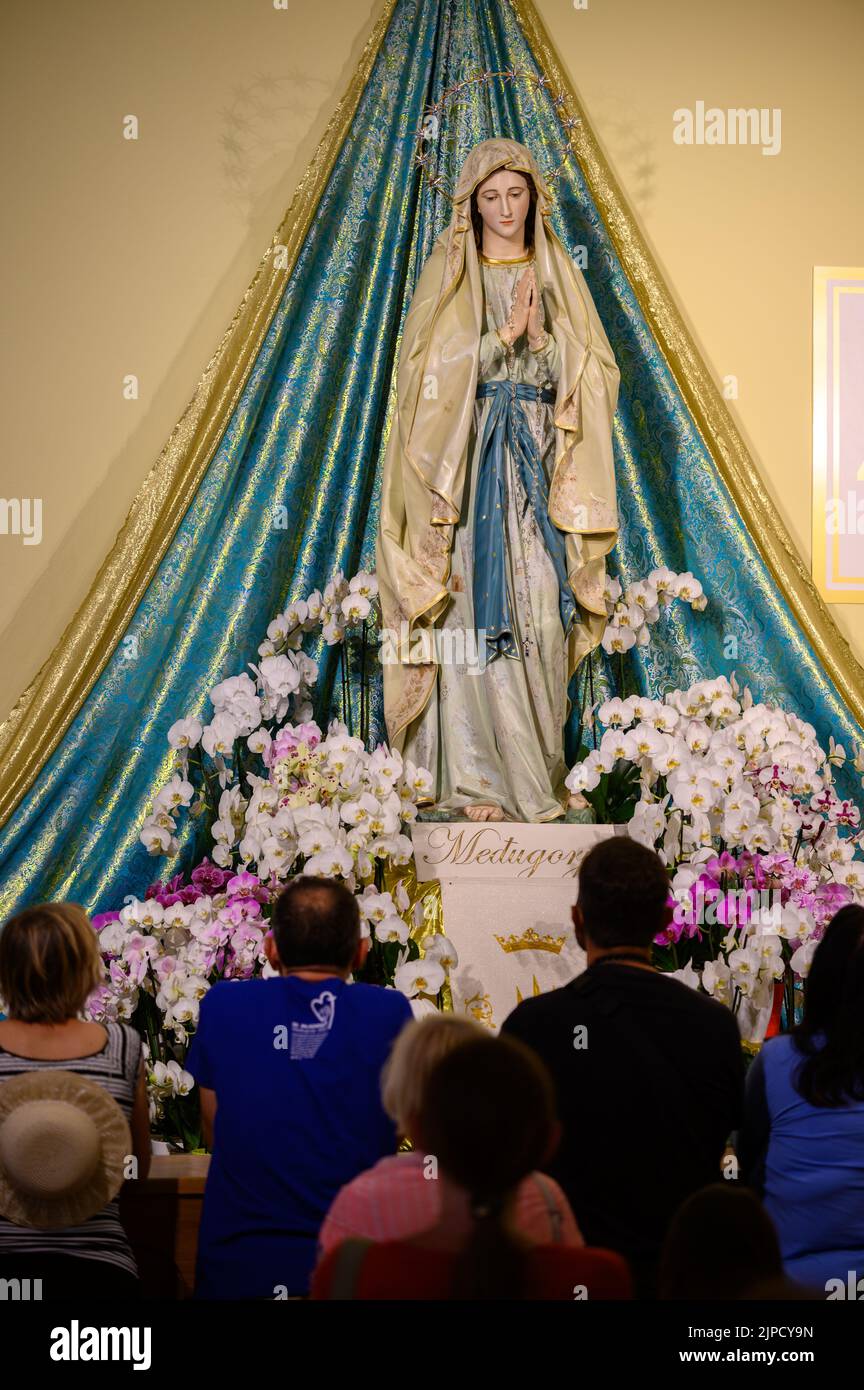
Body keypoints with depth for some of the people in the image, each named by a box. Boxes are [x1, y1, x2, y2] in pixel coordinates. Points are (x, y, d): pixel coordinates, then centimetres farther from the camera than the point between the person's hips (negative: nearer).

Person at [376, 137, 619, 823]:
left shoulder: (558, 275, 13)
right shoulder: (449, 277, 5)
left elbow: (592, 375, 7)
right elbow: (434, 370, -6)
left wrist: (540, 336, -9)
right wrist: (504, 333, -13)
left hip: (543, 462, 3)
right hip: (473, 462, -3)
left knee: (543, 614, -2)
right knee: (478, 613, -9)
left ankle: (539, 772, 5)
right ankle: (475, 778, -8)